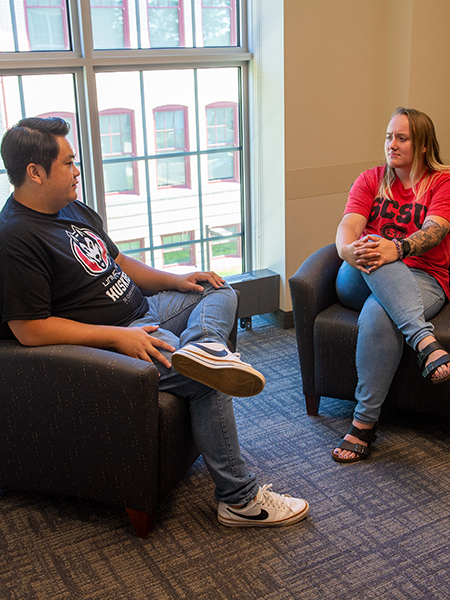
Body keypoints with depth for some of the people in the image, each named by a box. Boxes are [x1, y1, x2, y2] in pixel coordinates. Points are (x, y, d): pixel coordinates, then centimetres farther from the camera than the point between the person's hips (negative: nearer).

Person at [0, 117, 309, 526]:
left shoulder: (73, 209, 13)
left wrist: (175, 280, 8)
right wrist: (117, 337, -24)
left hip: (142, 311, 11)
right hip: (108, 338, -10)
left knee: (221, 293, 15)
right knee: (208, 382, -22)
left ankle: (201, 345, -20)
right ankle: (239, 499, -9)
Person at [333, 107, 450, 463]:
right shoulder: (370, 180, 16)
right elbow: (348, 227, -2)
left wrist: (397, 249, -34)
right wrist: (349, 250, -28)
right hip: (360, 281, 2)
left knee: (378, 315, -36)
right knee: (372, 254, -35)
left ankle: (365, 422, -29)